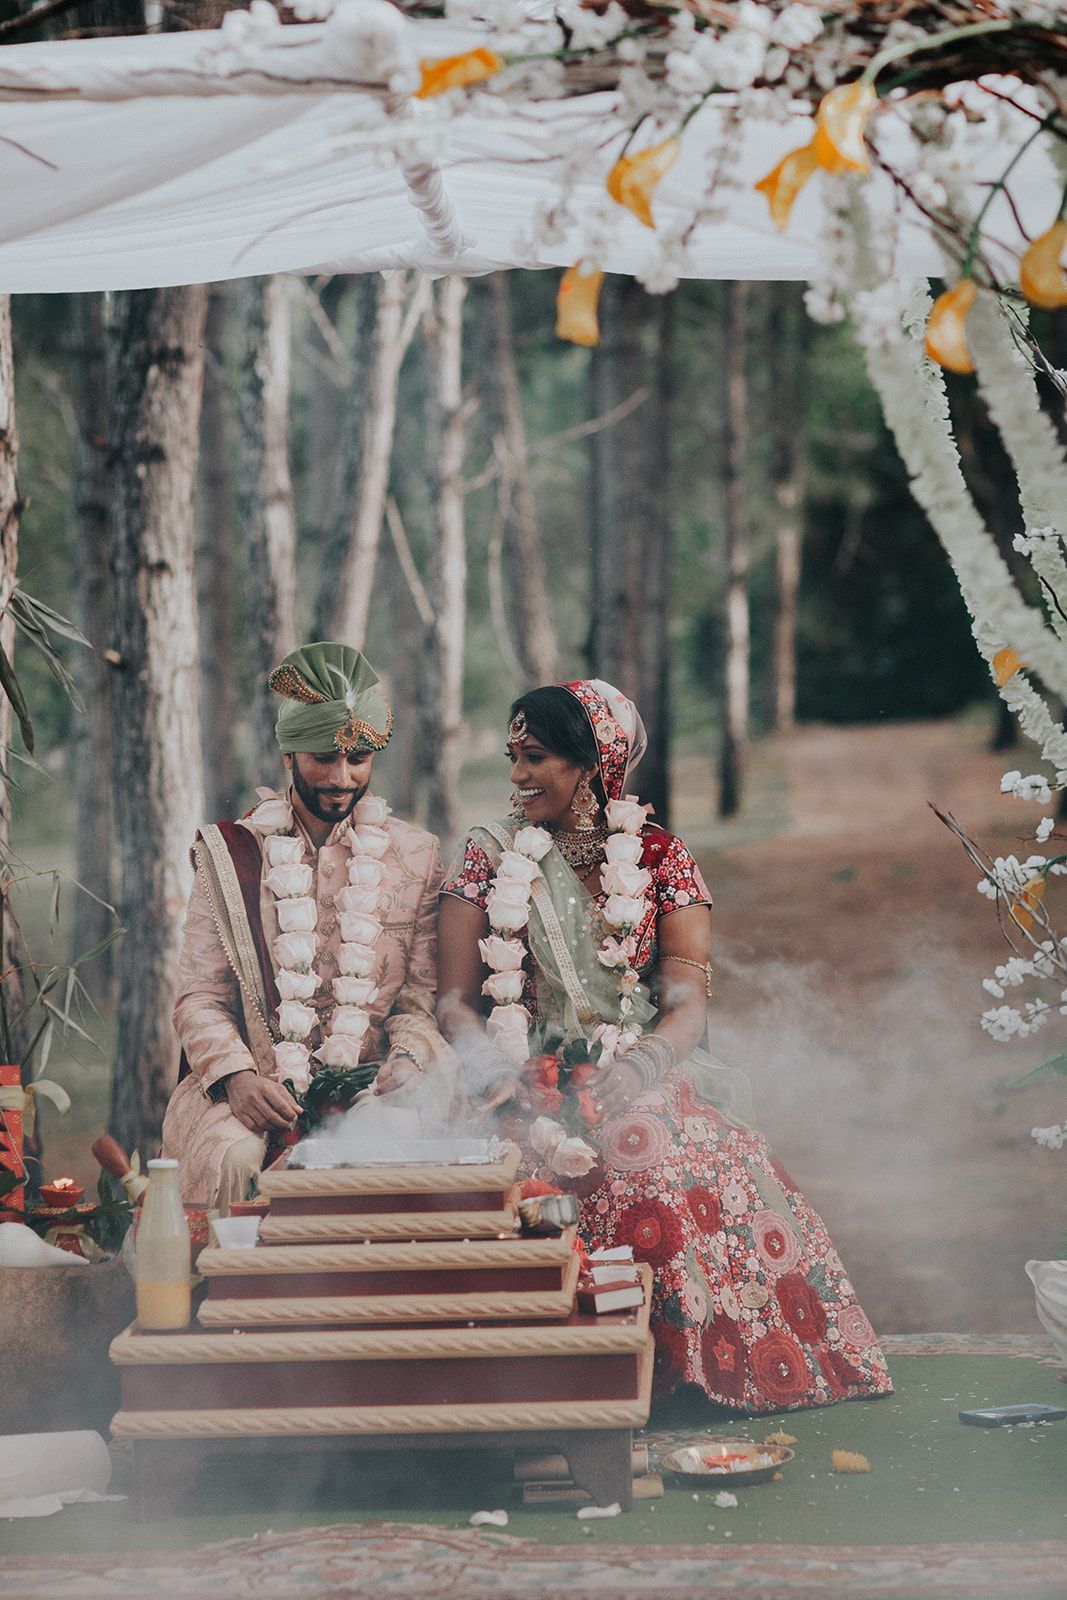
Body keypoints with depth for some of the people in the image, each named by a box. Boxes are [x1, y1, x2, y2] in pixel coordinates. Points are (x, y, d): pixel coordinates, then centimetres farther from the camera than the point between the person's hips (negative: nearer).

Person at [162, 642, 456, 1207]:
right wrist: (236, 1076, -15)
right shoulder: (231, 855, 10)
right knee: (229, 1156, -33)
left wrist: (407, 1060, -14)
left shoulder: (414, 857, 13)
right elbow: (199, 997, 5)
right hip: (250, 1087, -1)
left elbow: (421, 1001, 9)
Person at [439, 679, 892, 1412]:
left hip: (641, 1085, 0)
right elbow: (454, 1002, 4)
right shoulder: (490, 857, 9)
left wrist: (642, 1063, -23)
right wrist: (498, 1073, -16)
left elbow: (690, 1000, -1)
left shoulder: (659, 856, 8)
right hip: (533, 1093, 0)